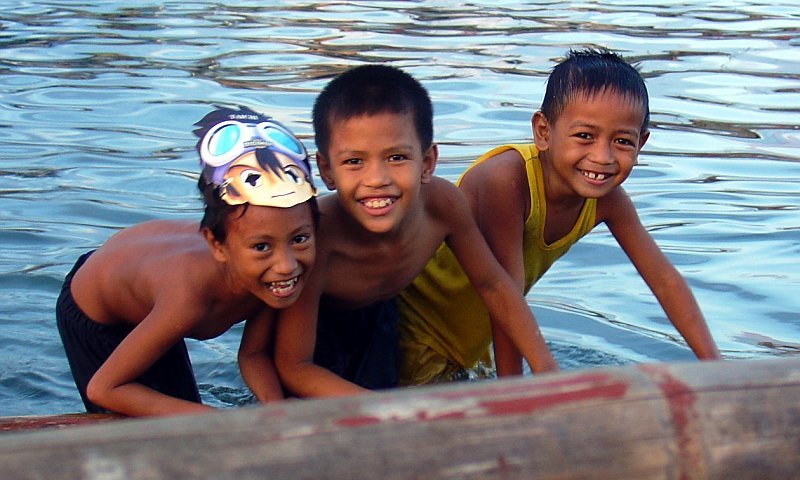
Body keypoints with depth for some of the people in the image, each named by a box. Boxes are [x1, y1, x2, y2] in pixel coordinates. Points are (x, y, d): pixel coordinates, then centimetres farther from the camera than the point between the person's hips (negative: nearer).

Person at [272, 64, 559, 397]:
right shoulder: (316, 233, -43)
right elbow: (293, 366, -36)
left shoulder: (442, 203, -30)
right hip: (309, 327, -4)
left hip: (377, 319, 4)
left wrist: (547, 371, -15)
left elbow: (492, 285, -10)